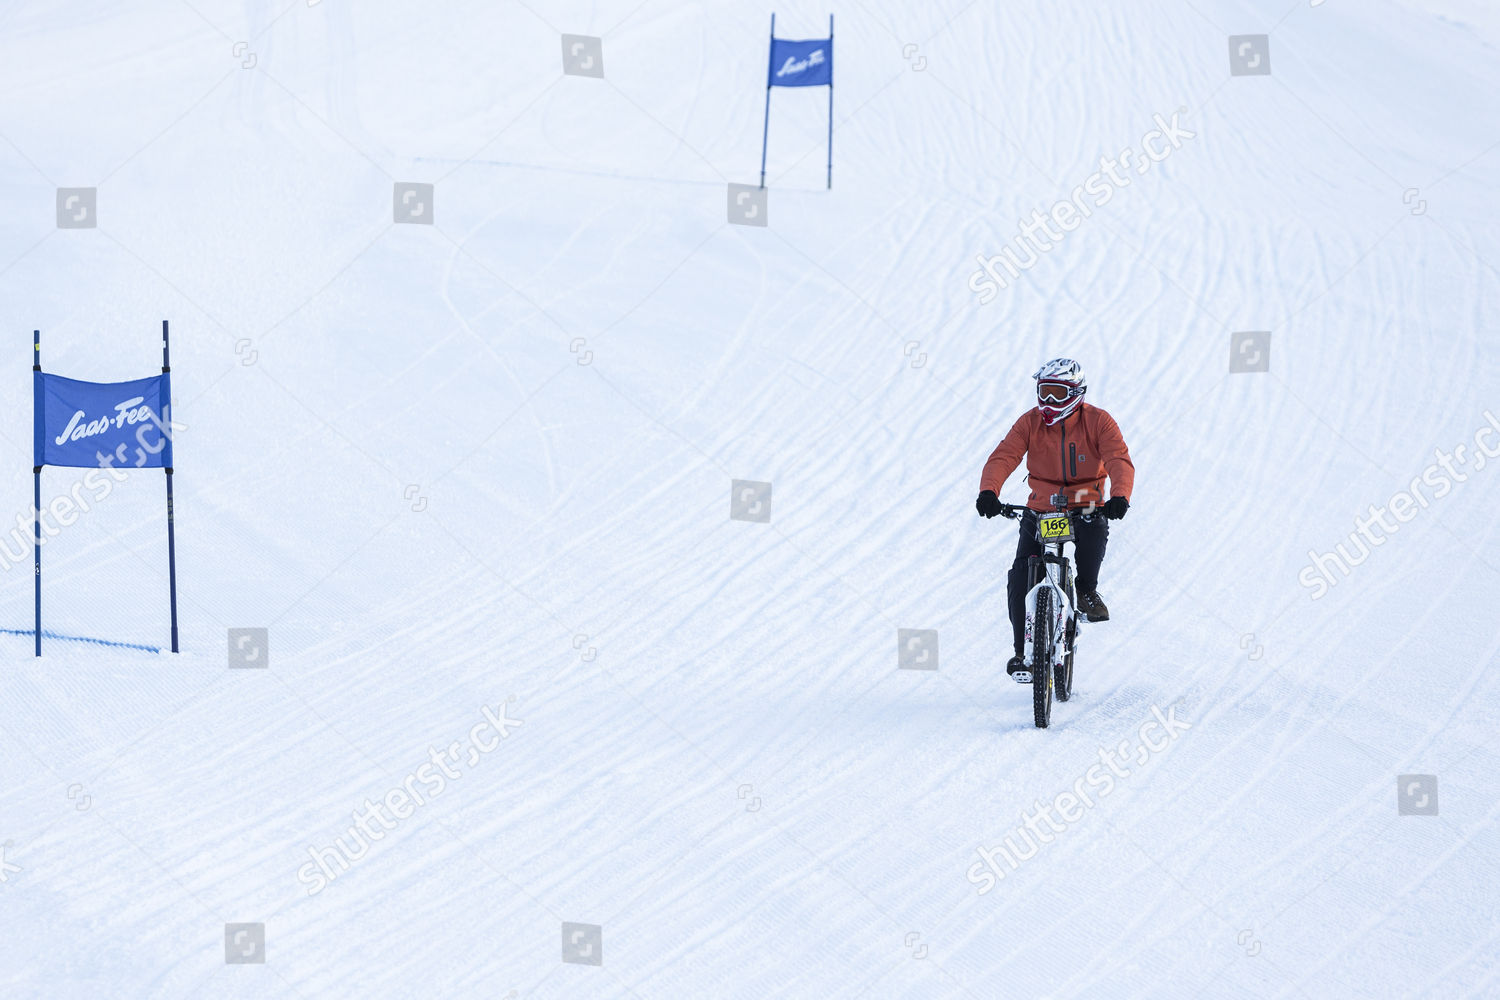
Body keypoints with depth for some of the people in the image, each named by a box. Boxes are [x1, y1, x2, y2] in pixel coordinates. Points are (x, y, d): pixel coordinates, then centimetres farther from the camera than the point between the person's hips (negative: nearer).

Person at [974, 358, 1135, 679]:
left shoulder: (1098, 422, -8)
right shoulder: (1030, 422, -4)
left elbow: (1119, 460, -20)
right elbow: (1003, 457, -15)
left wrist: (1119, 497, -40)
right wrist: (988, 492, -35)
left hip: (1086, 508, -1)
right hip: (1041, 510, 2)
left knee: (1095, 531, -36)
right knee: (1020, 578, -14)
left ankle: (1086, 590, -6)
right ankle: (1024, 650, 0)